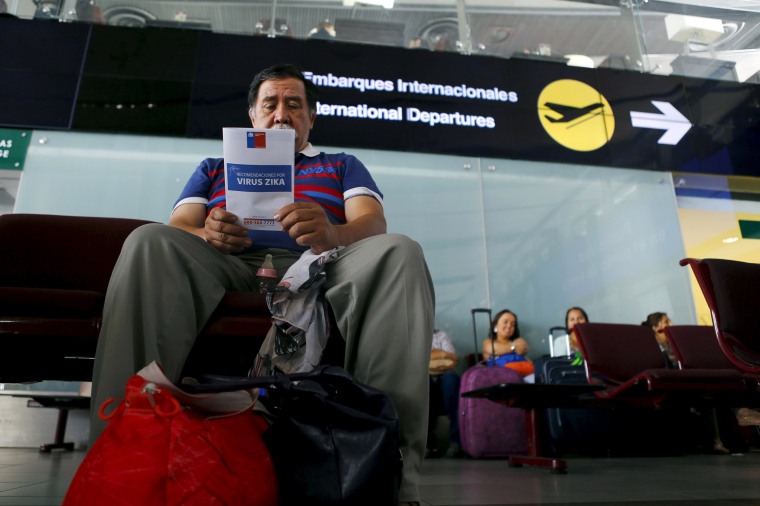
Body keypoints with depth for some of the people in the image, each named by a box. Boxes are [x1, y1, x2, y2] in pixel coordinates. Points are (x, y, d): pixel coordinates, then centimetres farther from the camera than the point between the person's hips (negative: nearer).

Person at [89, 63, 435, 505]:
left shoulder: (343, 166, 26)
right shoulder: (214, 168, 31)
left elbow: (373, 224, 6)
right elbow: (178, 229, 15)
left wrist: (332, 233, -21)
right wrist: (209, 236, -13)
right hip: (229, 273, 2)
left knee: (399, 252, -29)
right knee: (149, 241, -26)